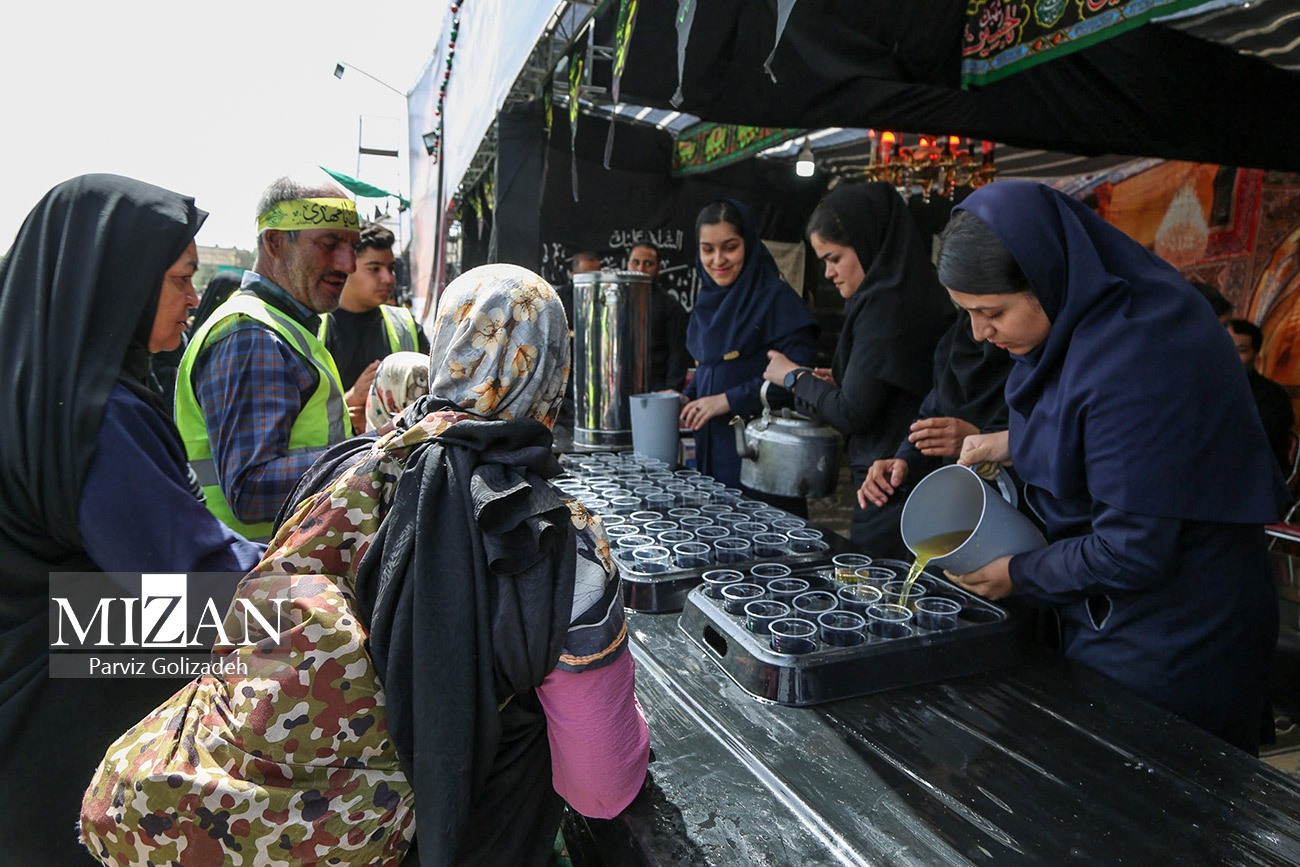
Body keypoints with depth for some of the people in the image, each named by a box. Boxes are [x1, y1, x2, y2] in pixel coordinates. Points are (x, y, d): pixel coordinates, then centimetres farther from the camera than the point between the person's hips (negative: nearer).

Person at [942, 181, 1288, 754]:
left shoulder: (1134, 362, -30)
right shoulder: (1081, 321, -1)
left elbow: (1133, 552, -26)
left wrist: (1019, 575, -12)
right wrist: (1017, 444, 2)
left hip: (1171, 643, -9)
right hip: (1108, 617, 9)